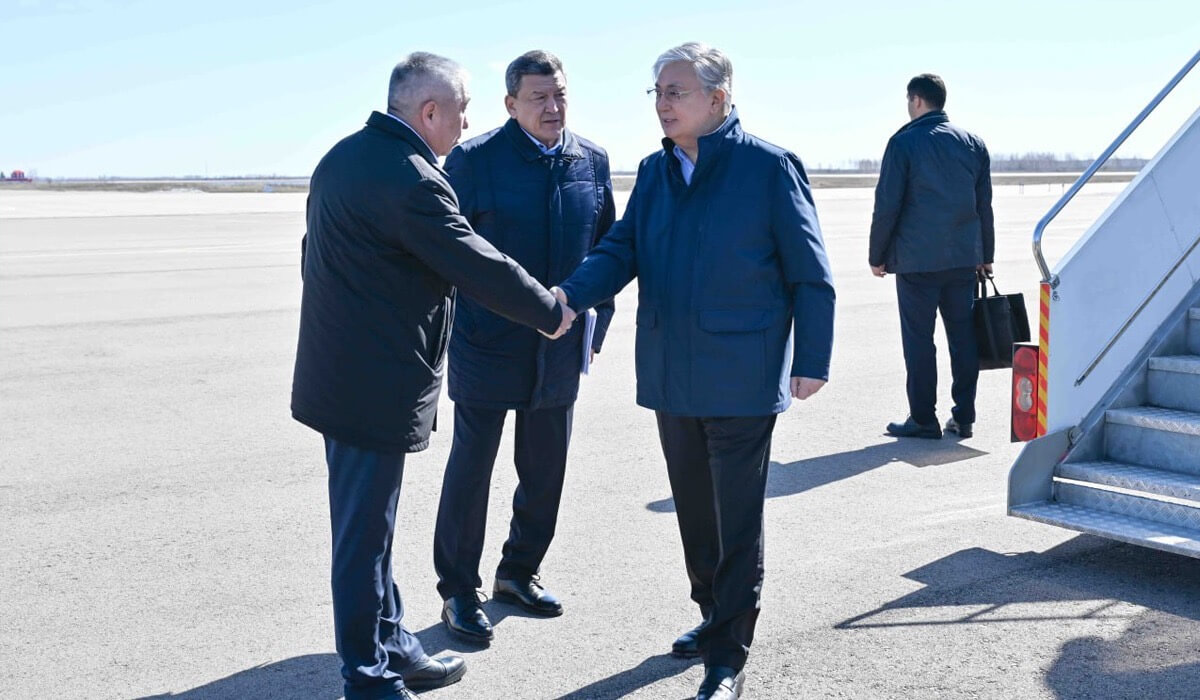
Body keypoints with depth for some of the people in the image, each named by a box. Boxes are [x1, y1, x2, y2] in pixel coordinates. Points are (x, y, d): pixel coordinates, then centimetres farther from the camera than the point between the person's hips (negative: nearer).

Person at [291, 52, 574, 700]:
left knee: (367, 524, 18)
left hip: (340, 372, 10)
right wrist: (554, 312, -3)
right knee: (365, 533, 1)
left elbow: (316, 256, 19)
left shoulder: (343, 156, 10)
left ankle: (393, 647, 32)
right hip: (375, 387, -10)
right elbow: (480, 266, -18)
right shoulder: (408, 177, -21)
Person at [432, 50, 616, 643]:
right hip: (487, 348, -4)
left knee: (545, 470, 15)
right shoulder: (473, 159, -10)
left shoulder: (592, 161, 3)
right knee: (471, 467, 5)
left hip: (560, 350, 5)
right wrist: (442, 331, -6)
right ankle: (458, 590, 21)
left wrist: (596, 326, 9)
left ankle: (518, 573, 35)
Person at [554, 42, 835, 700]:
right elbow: (621, 249, 3)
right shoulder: (654, 171, 8)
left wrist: (811, 361, -8)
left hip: (741, 379, -6)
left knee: (736, 519, 1)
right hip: (672, 375, 6)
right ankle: (713, 614, 37)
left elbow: (810, 274, -6)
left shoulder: (769, 166, -9)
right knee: (693, 509, 18)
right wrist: (571, 294, -17)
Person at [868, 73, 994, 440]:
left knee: (919, 338, 1)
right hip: (964, 258, 5)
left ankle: (923, 419, 5)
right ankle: (964, 417, 14)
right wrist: (985, 255, 19)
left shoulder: (904, 142, -5)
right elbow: (984, 205, 12)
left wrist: (877, 256, 1)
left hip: (917, 258, -5)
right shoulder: (974, 143, 9)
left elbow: (887, 205, -7)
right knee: (963, 335, 9)